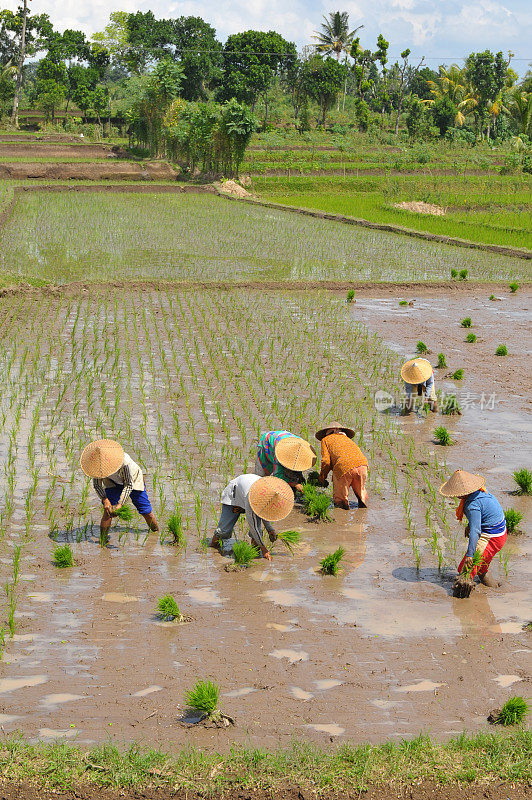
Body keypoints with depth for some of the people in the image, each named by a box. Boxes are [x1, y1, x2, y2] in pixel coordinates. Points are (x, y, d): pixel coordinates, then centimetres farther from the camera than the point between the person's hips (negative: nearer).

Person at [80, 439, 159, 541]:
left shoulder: (124, 461, -41)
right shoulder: (97, 462, -28)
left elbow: (129, 485, -31)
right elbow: (97, 485, -15)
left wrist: (120, 504, -38)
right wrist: (105, 500, -29)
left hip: (133, 480, -2)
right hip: (113, 483, 2)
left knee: (146, 511, 0)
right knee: (107, 511, -17)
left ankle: (156, 531, 25)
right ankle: (102, 539, -8)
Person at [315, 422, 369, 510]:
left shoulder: (326, 440, 23)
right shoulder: (347, 439, 37)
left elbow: (326, 461, 8)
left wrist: (322, 477, 25)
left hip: (344, 467, -5)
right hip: (362, 464, 5)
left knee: (340, 499, 10)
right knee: (360, 490, 29)